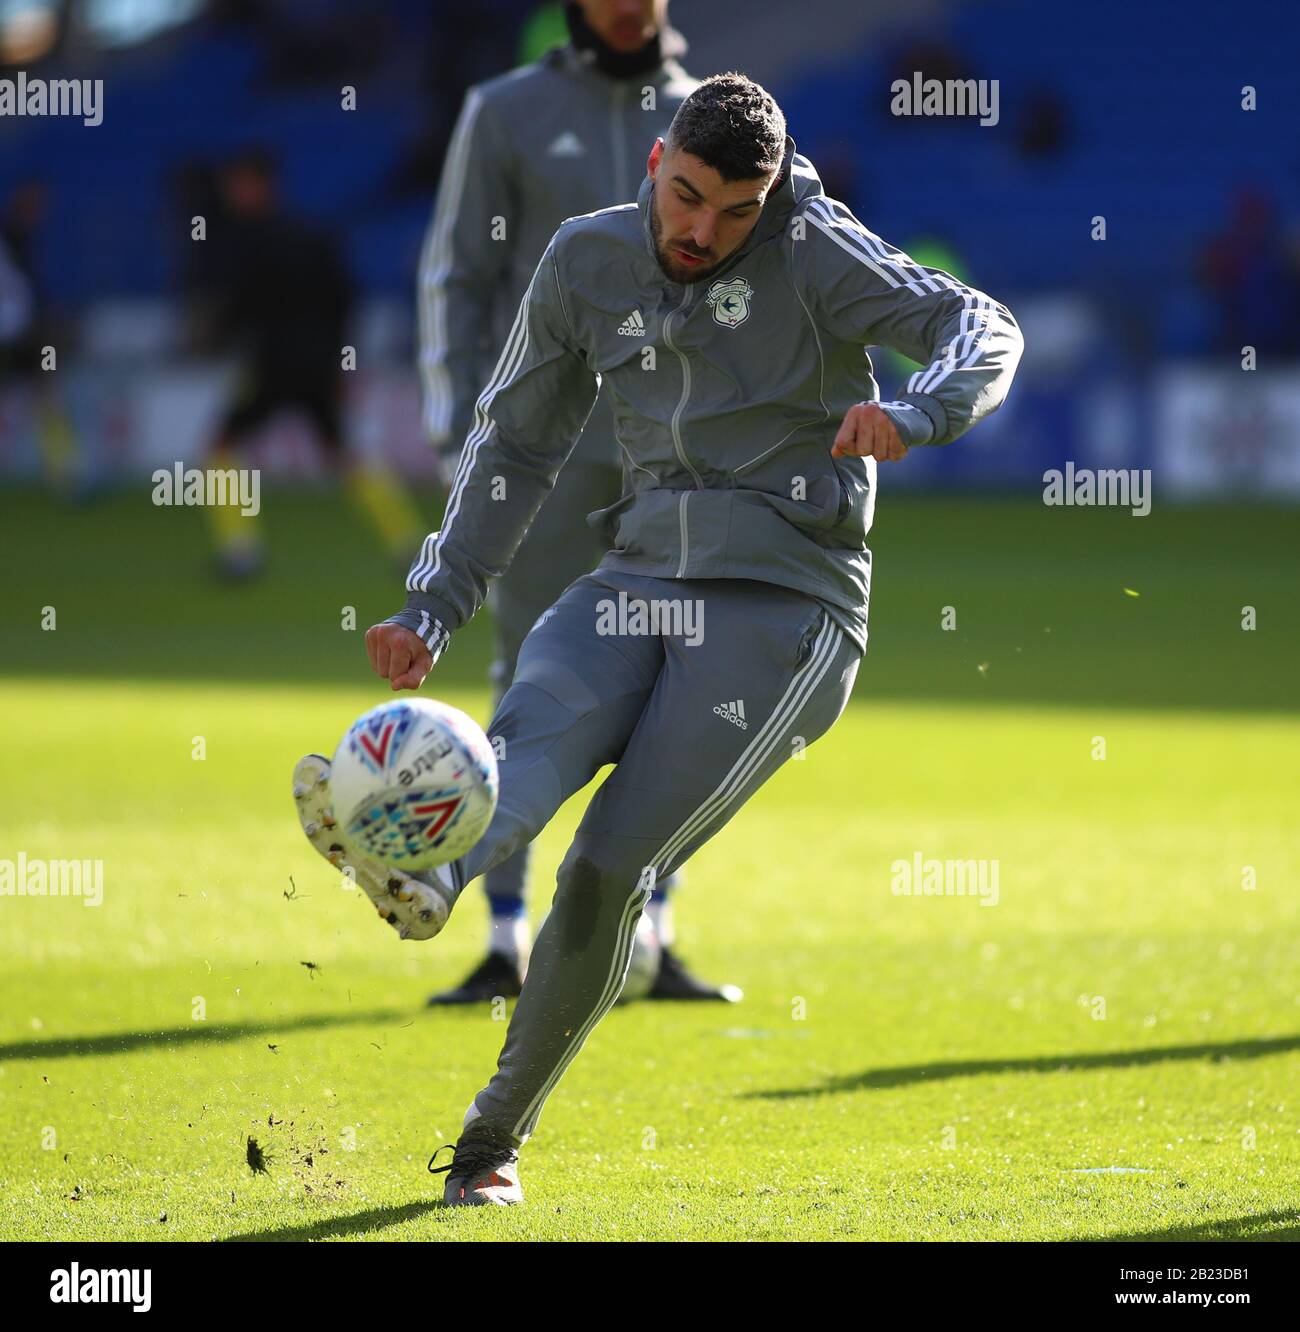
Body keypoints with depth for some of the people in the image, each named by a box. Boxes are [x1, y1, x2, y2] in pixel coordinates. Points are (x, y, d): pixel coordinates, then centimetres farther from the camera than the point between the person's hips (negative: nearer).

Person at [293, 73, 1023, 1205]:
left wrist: (911, 413, -34)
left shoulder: (811, 250, -6)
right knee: (532, 731, -29)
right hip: (642, 579, 5)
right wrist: (436, 606, 8)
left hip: (785, 605, -4)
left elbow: (981, 329, -11)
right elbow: (515, 443, 16)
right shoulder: (590, 261, 7)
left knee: (610, 869, -15)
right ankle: (420, 881, -60)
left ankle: (495, 1135, -5)